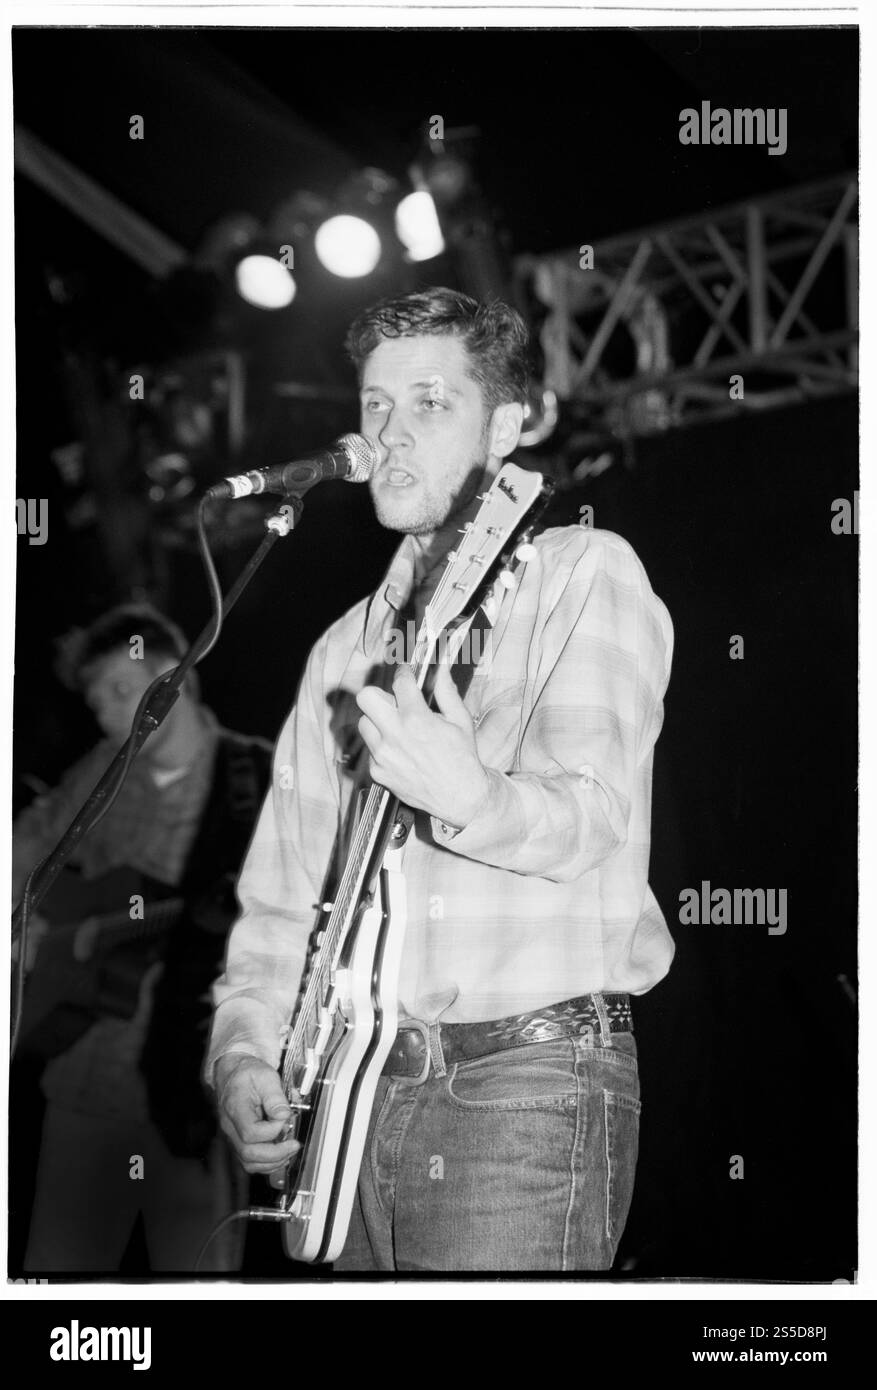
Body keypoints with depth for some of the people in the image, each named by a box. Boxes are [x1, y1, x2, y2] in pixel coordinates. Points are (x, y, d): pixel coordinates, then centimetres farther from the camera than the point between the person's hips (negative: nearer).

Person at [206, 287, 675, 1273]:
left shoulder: (586, 575, 0)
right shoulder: (347, 647, 19)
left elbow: (587, 813, -17)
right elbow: (281, 893, 18)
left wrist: (470, 797, -37)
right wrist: (244, 1051, 4)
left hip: (530, 1078, -6)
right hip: (358, 1089, 6)